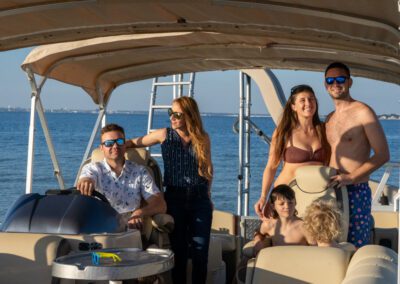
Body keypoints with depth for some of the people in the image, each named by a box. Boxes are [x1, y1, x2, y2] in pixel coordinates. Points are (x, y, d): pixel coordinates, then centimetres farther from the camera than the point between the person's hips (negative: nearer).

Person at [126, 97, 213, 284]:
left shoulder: (203, 138, 2)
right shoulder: (164, 135, 0)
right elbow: (135, 143, 7)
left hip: (200, 198, 1)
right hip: (174, 197, -1)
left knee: (200, 250, 1)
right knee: (178, 249, 4)